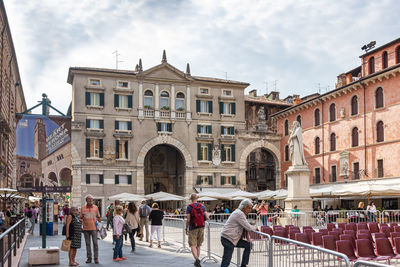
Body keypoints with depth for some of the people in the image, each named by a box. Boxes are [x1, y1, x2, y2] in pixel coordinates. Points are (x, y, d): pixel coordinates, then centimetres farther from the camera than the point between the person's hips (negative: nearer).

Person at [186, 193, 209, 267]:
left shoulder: (189, 207, -7)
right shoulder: (202, 206, 2)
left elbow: (188, 220, -11)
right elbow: (207, 218, -1)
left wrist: (186, 229, 0)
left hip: (193, 228, -4)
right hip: (201, 228, 4)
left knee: (193, 245, -4)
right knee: (198, 245, 16)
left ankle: (196, 259, -27)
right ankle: (196, 261, 22)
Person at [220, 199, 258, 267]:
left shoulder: (240, 213, 16)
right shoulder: (239, 214, -16)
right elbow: (248, 228, -18)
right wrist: (255, 227, 1)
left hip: (233, 238, 10)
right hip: (228, 239, -10)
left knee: (248, 245, 10)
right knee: (226, 262, -8)